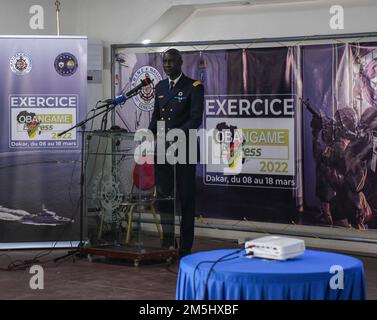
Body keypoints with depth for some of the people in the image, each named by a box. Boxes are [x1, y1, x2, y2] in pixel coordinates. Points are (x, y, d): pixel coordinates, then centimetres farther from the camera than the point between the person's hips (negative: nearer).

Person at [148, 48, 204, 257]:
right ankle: (167, 242, 16)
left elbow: (196, 119, -12)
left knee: (185, 197, 1)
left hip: (184, 149, -5)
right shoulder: (160, 87, 14)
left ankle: (185, 246, 6)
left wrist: (176, 133, -25)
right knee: (163, 195, 7)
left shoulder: (194, 87, -4)